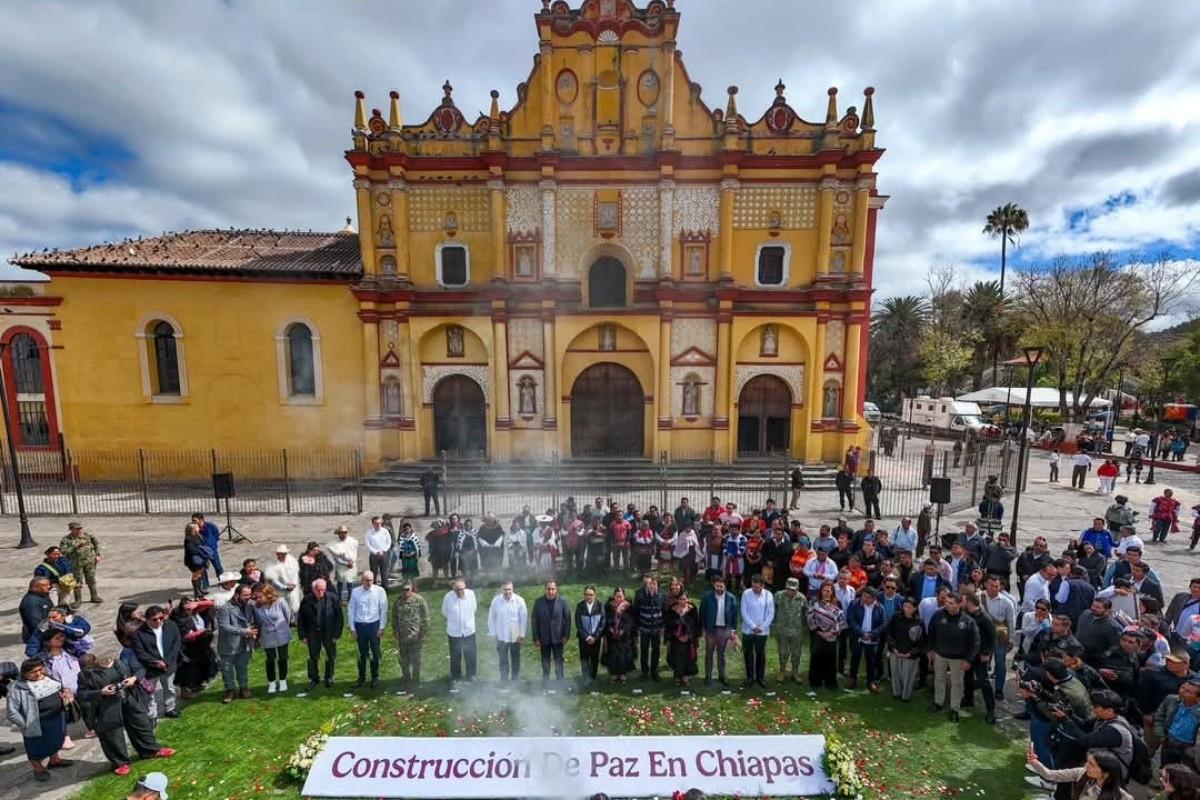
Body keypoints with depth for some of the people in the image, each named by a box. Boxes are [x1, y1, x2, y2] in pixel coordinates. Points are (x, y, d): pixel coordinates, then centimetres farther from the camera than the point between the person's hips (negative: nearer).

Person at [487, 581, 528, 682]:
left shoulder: (519, 600, -16)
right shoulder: (496, 600, -14)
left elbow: (524, 618, -9)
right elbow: (491, 618, -3)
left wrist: (522, 635, -9)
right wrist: (493, 633, -2)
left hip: (515, 637, 0)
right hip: (501, 636, 0)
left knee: (516, 660, 16)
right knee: (503, 661, 13)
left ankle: (516, 681, 33)